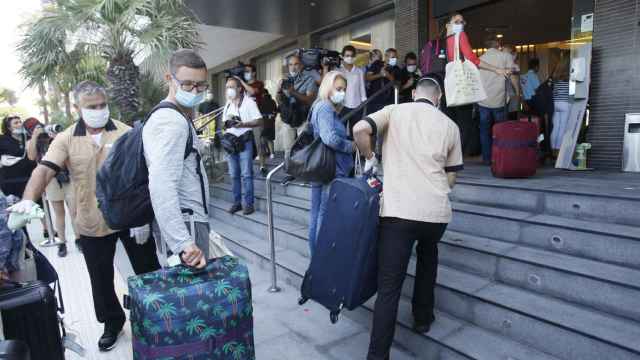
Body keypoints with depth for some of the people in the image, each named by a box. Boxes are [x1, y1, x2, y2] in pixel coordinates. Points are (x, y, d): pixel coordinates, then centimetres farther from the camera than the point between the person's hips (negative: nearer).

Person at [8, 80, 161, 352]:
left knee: (148, 270, 12)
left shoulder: (125, 132, -3)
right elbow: (44, 170, -11)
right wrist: (28, 200, -29)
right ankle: (112, 323, 37)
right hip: (92, 223, 1)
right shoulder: (66, 139, -1)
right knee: (101, 279, 15)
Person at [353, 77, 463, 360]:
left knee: (388, 288, 1)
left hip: (398, 210, -3)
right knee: (428, 255, 33)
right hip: (437, 211, 3)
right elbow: (450, 178, 15)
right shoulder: (450, 126, 13)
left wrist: (369, 158, 9)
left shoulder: (394, 111, 8)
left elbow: (360, 130, -9)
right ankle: (423, 318, 43)